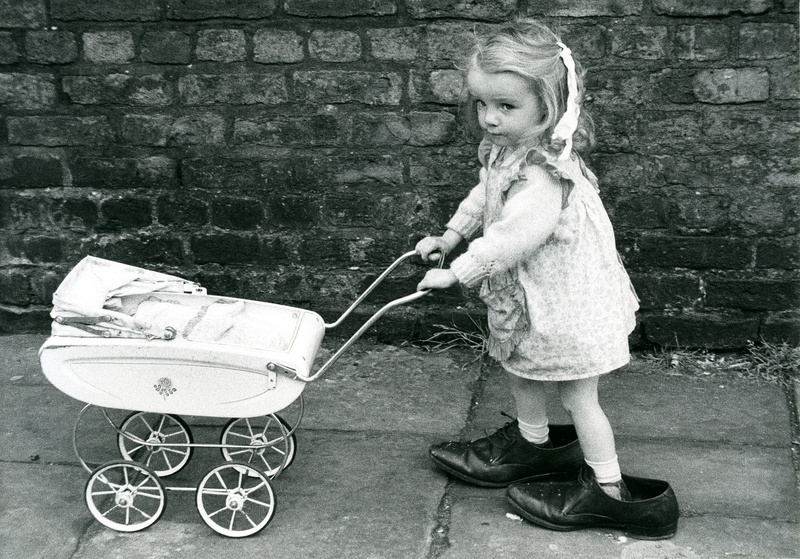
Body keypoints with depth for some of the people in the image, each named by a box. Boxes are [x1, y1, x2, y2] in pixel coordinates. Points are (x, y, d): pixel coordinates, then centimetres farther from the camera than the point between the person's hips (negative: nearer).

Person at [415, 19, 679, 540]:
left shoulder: (544, 175, -35)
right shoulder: (505, 151, -4)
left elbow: (508, 239, -36)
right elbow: (483, 197, 15)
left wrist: (455, 274, -26)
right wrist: (450, 235, 11)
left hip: (566, 301, -9)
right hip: (527, 298, 10)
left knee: (578, 395, 5)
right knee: (522, 368, 27)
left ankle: (609, 491, 21)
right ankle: (532, 445, 50)